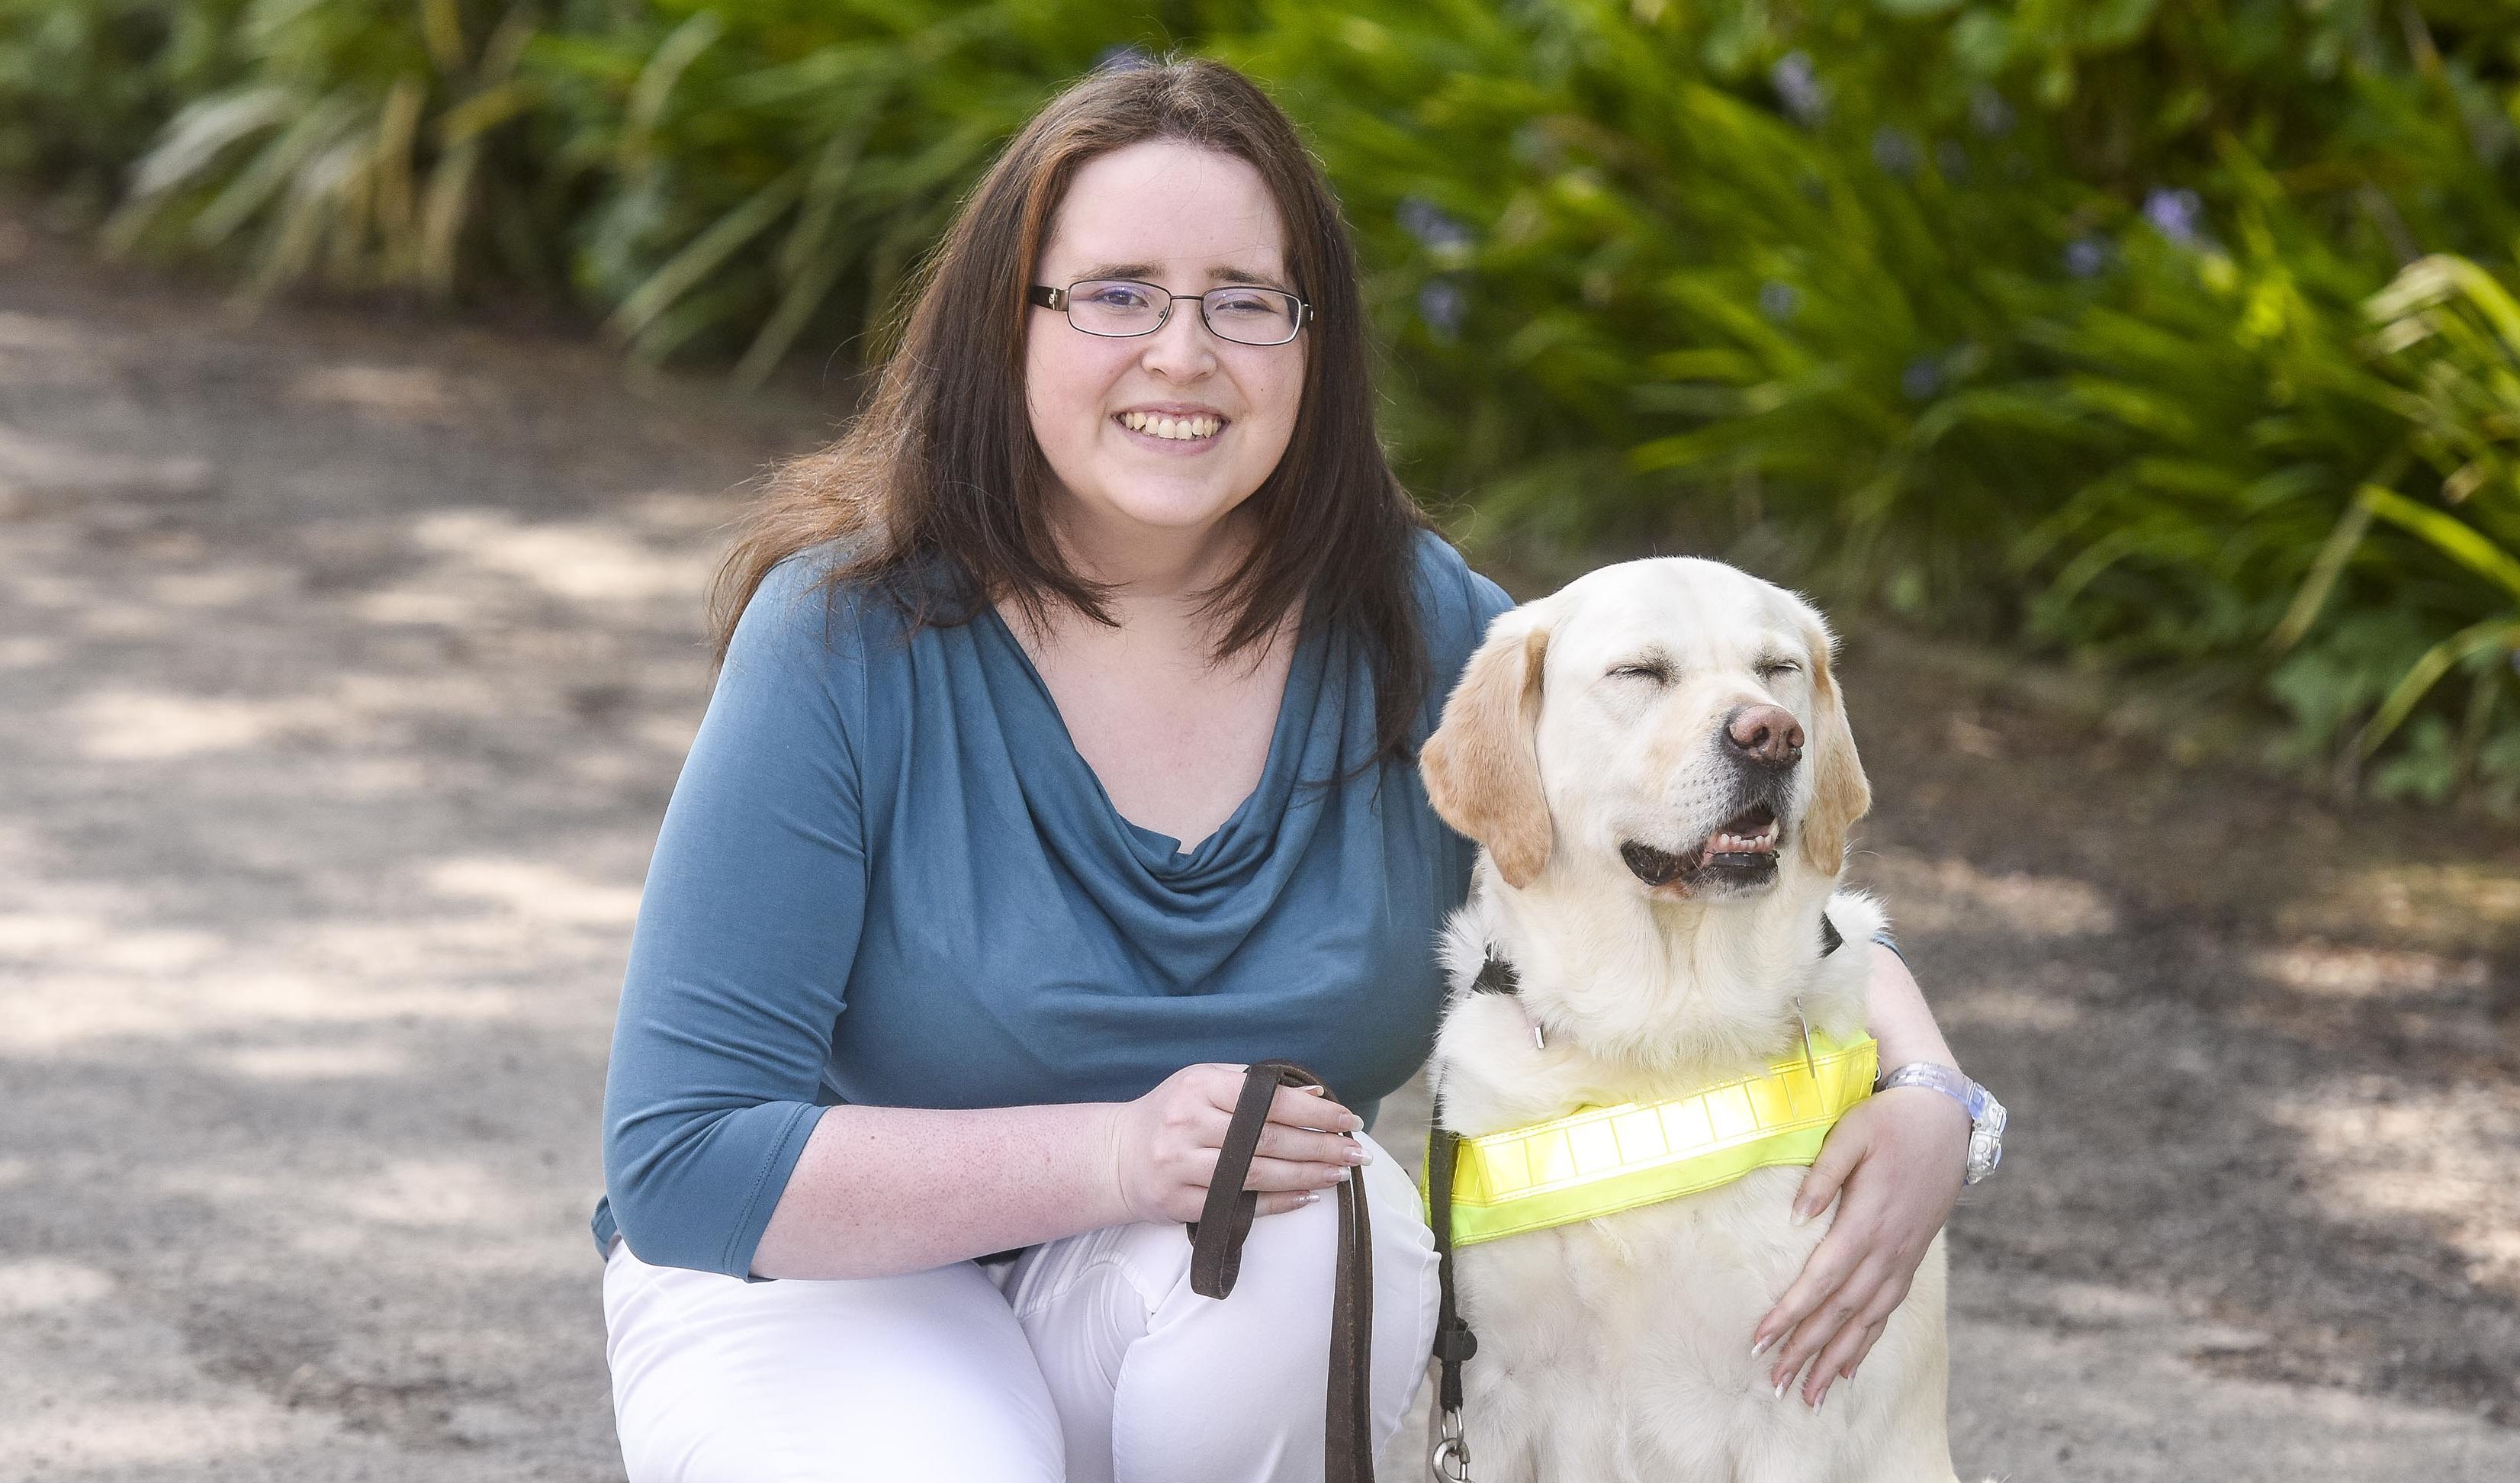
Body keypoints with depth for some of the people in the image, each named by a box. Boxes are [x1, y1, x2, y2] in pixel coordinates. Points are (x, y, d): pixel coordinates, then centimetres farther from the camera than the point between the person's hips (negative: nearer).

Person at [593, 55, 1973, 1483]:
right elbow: (681, 1162, -23)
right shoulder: (849, 637, -19)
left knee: (1319, 1231, -31)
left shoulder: (1419, 633, -9)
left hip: (1222, 1302, 3)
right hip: (827, 1286, -3)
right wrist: (1115, 1155, -32)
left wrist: (1924, 1099, -22)